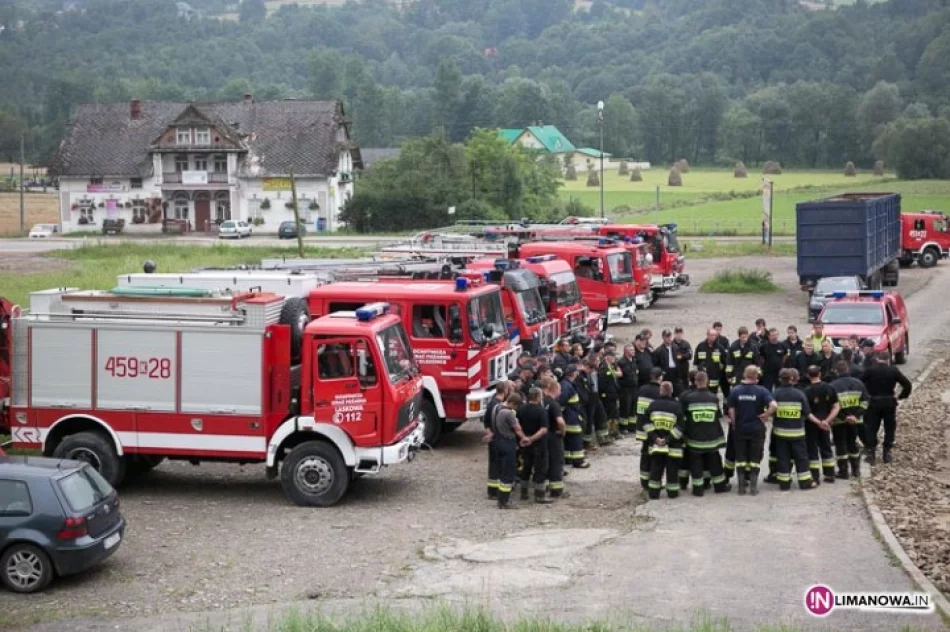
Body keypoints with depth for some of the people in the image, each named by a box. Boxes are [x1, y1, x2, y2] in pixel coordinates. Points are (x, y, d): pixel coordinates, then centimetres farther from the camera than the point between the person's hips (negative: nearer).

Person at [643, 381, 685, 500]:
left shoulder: (653, 405, -2)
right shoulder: (676, 406, -11)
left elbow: (647, 424, -3)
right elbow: (679, 427, -15)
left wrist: (654, 437, -6)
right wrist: (668, 439, -13)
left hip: (655, 445, 3)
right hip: (673, 446, -3)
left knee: (656, 468, 11)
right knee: (672, 469, 9)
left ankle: (653, 492, 13)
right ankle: (672, 491, 15)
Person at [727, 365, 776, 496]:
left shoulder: (735, 391, -6)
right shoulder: (761, 391, -10)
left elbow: (731, 411, -5)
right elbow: (773, 405, -23)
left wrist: (734, 424, 9)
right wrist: (766, 415, -7)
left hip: (740, 429, 1)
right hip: (757, 429, -1)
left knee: (740, 458, 11)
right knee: (755, 458, 10)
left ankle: (741, 486, 11)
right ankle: (753, 486, 10)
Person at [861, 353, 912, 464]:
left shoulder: (870, 370, -8)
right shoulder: (893, 371, -5)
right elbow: (907, 384, -4)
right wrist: (901, 396, 6)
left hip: (874, 402, -1)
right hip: (889, 402, 1)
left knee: (871, 428, 7)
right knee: (889, 428, 13)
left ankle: (871, 454, 3)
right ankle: (887, 453, 14)